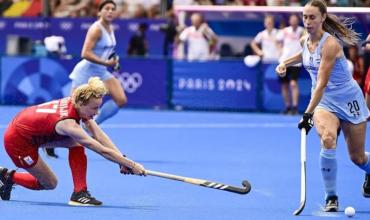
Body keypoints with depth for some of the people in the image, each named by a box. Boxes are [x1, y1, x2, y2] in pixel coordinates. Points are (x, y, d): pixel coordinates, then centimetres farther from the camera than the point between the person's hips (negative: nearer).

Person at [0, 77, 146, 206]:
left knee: (77, 144, -11)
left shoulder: (75, 103, -16)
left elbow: (100, 136, -18)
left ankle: (80, 193, -7)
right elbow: (102, 150, -37)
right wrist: (132, 165, -36)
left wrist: (122, 159, -27)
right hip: (18, 140, -8)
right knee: (49, 184, 0)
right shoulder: (68, 123, -37)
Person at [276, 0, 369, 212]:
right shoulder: (305, 41, -2)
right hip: (323, 101, 4)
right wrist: (286, 62, 8)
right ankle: (331, 197, -18)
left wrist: (308, 113, -34)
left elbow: (322, 83, -30)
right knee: (328, 140, -27)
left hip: (348, 99, -4)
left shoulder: (330, 43, -24)